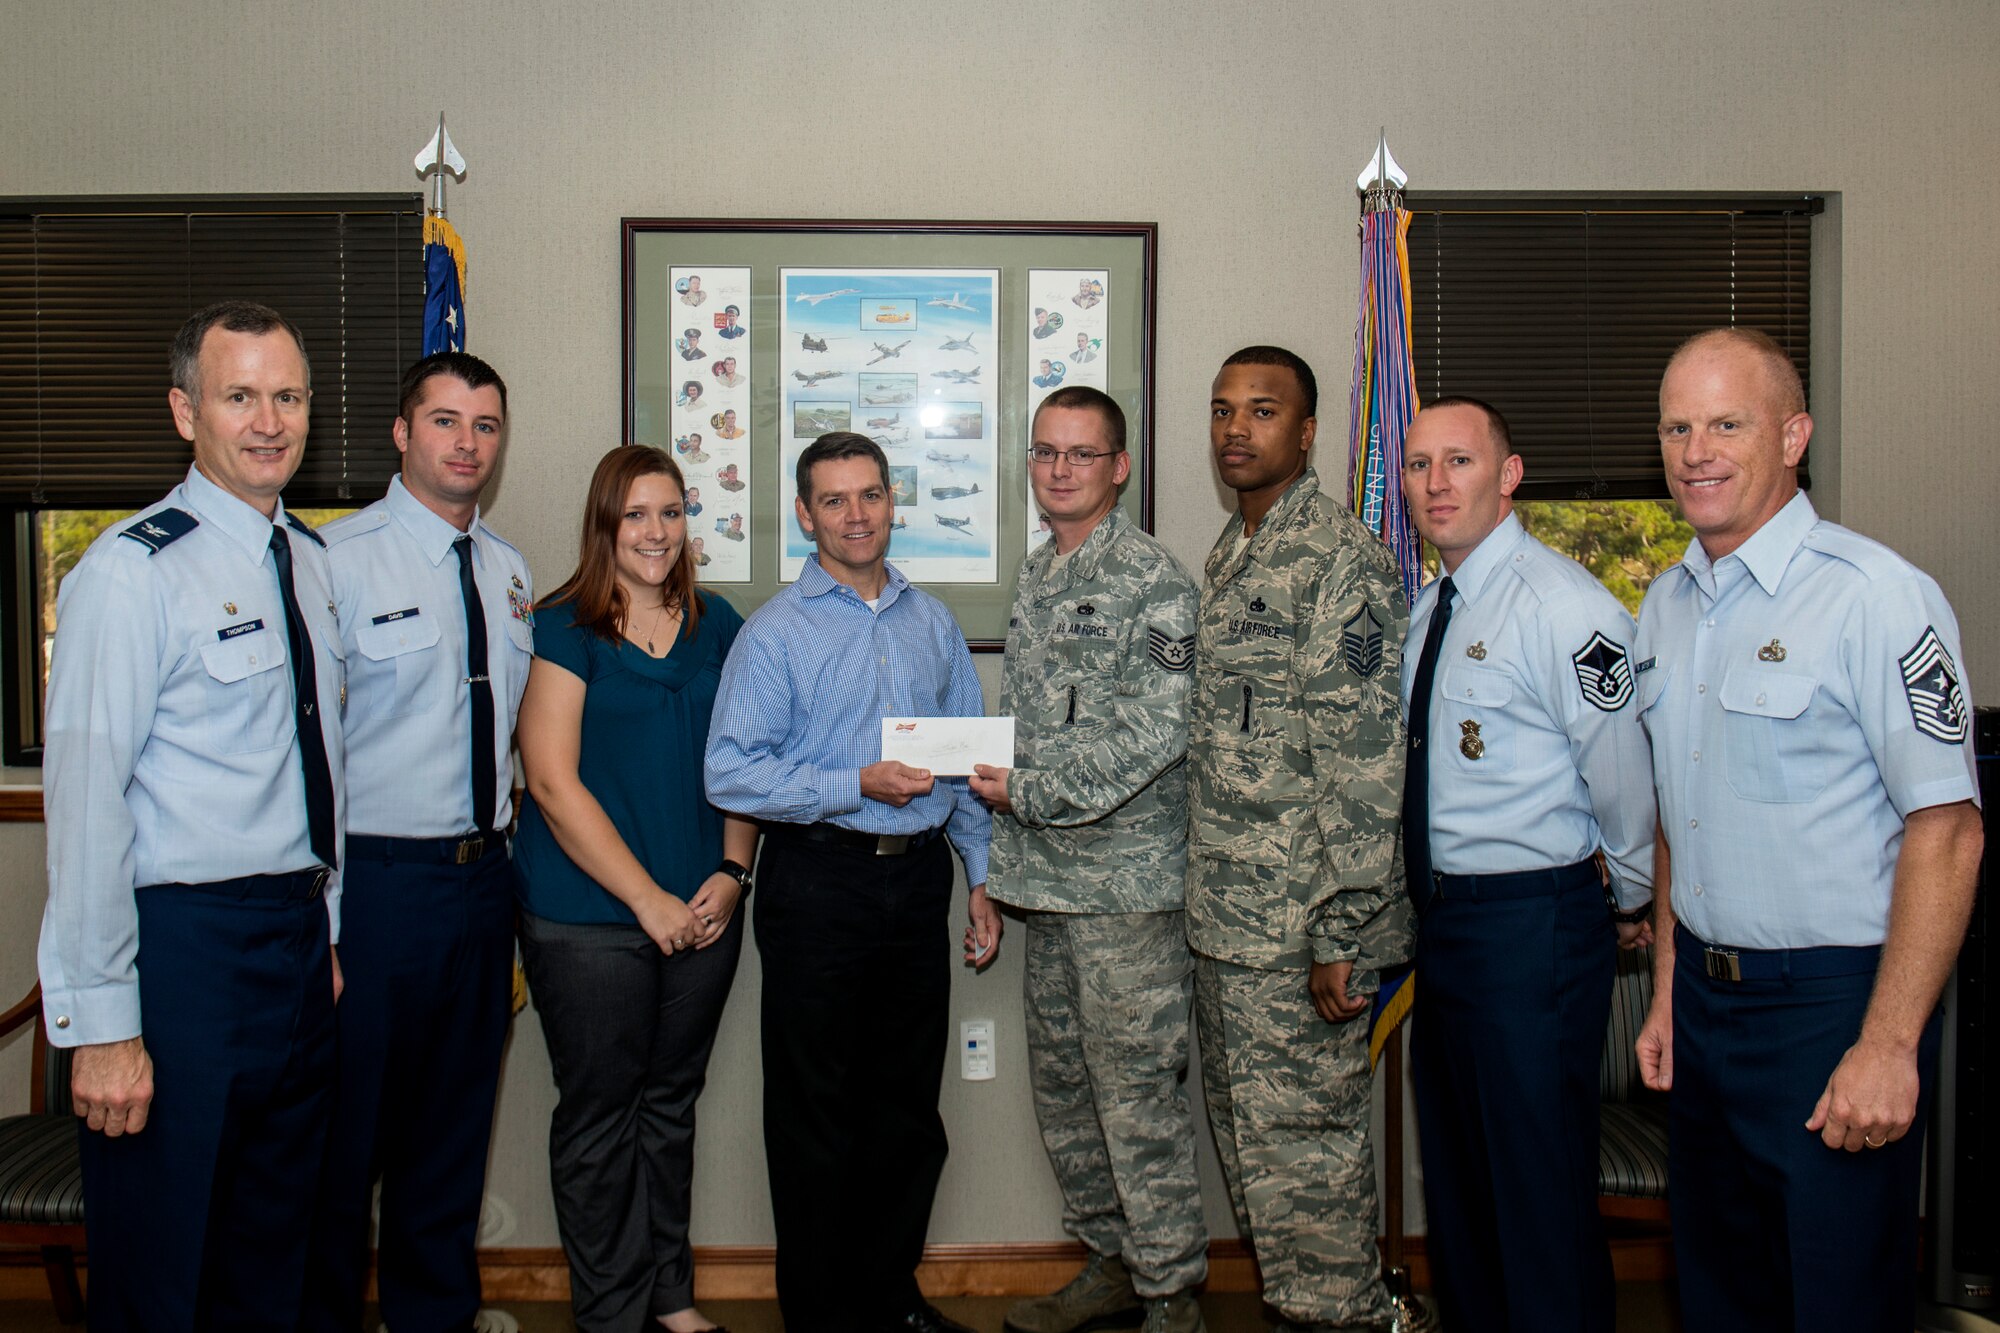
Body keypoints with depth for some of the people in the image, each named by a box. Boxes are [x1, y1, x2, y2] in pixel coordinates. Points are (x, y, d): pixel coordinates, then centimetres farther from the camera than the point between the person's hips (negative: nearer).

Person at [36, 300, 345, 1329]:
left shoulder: (310, 559, 10)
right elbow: (85, 799, -17)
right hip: (184, 945, -7)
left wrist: (327, 929, 14)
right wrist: (102, 1023, -18)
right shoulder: (132, 571, -13)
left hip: (302, 938, 7)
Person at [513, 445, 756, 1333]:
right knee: (599, 1115, 7)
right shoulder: (563, 628, -6)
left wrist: (732, 874, -2)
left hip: (702, 915, 4)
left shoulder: (716, 627, 9)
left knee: (672, 1102, 15)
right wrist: (648, 900, -13)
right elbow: (554, 783, -11)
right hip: (588, 919, -4)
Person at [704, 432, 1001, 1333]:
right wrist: (860, 785, -18)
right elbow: (730, 774, -12)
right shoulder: (775, 632, -4)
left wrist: (982, 876, 9)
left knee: (909, 1107, 14)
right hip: (818, 882, -4)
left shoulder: (932, 623, 11)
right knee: (816, 1115, 7)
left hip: (919, 877, 5)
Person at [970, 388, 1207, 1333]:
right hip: (1046, 875, 8)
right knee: (1060, 1081, 16)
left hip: (1125, 879, -8)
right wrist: (985, 766, 2)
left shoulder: (1151, 579, -10)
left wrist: (1031, 792, -16)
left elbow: (1157, 732, -19)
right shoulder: (1035, 576, 15)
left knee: (1137, 1090, -1)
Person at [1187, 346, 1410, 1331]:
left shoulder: (1341, 558, -13)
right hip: (1223, 917, 9)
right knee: (1247, 1137, 18)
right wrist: (1208, 898, 18)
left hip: (1298, 927, -9)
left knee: (1301, 1145, 2)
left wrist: (1340, 933, -20)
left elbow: (1364, 759, -18)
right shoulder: (1228, 556, 15)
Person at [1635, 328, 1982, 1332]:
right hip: (1704, 996, 7)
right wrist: (1668, 993, 13)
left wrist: (1888, 1046, -18)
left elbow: (1946, 830, -16)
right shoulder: (1665, 606, 9)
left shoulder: (1876, 595, -13)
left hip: (1834, 1000, -6)